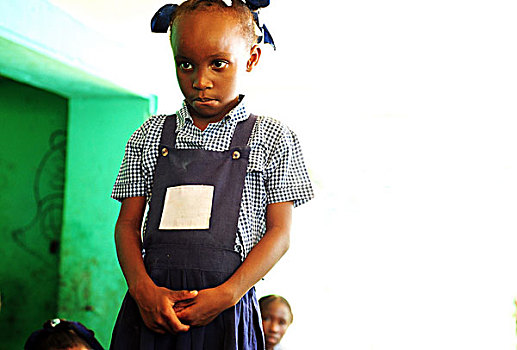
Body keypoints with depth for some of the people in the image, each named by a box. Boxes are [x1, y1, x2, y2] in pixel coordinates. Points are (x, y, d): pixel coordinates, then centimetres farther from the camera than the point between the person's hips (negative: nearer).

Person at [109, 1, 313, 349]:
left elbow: (279, 233, -1)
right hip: (151, 307, 2)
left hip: (226, 312, -2)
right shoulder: (151, 136, 9)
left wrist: (227, 295, -12)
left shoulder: (272, 139, 2)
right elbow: (128, 223, 8)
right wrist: (144, 289, -9)